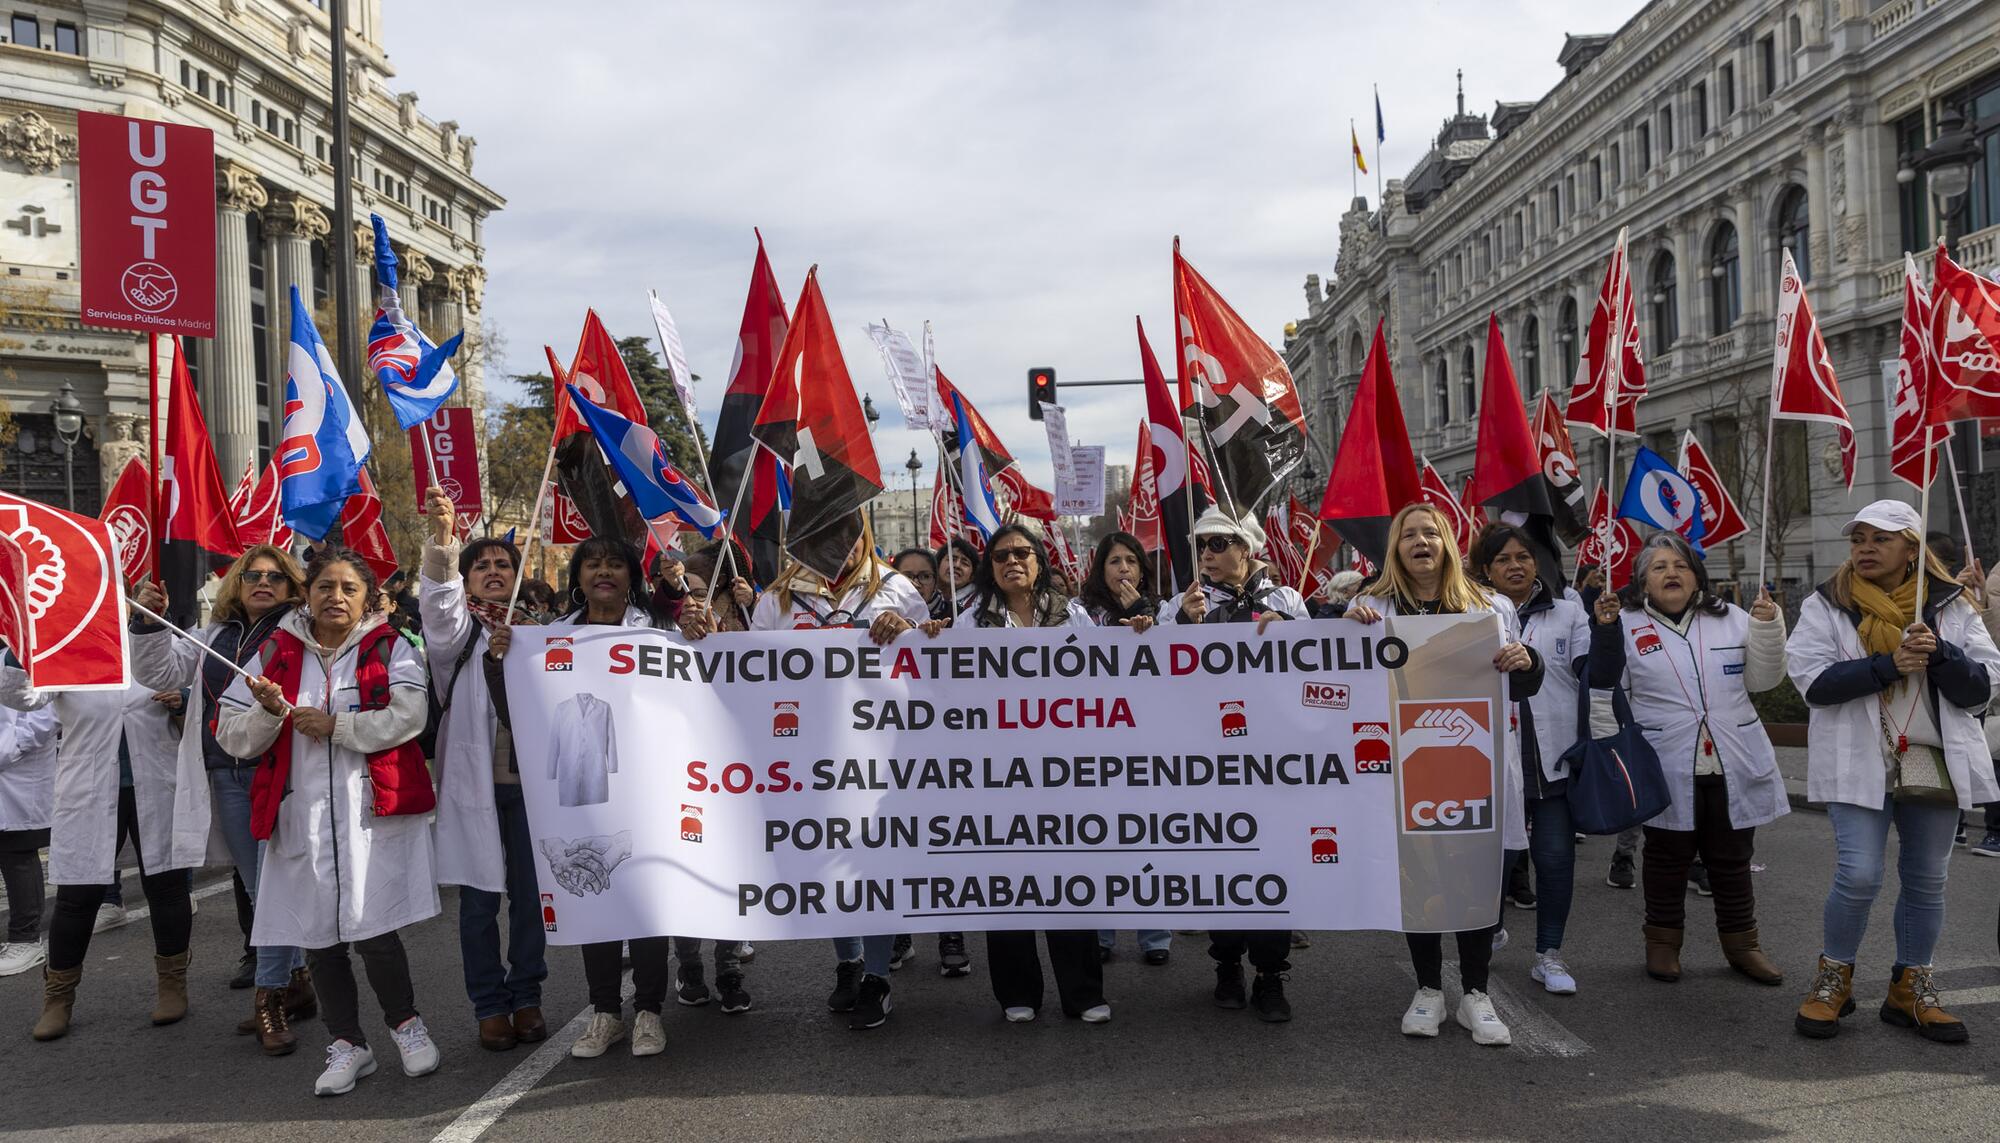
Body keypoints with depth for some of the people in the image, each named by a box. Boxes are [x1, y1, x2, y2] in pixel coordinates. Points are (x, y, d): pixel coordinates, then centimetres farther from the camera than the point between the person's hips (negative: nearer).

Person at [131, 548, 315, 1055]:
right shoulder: (214, 635, 19)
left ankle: (269, 997, 0)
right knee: (259, 891, 12)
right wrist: (149, 622, 1)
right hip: (228, 778, 6)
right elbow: (162, 672, 14)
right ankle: (294, 983, 25)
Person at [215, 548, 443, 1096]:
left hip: (373, 811, -3)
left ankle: (405, 1021, 20)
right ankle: (347, 1044, 25)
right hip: (302, 816, 3)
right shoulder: (275, 654, 10)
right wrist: (269, 711, -12)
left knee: (373, 929, -7)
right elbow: (232, 738, 7)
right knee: (318, 937, 8)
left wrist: (334, 726, -13)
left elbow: (408, 717, -12)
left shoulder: (389, 648, 3)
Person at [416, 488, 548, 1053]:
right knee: (479, 898, 4)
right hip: (473, 780, -1)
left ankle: (527, 998, 21)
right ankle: (490, 1006, 16)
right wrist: (441, 537, -36)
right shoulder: (458, 629, 4)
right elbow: (438, 603, -20)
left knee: (529, 894, 6)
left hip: (527, 780, 2)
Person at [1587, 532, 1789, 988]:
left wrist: (1768, 627, -2)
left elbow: (1762, 679, 6)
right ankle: (1663, 943, 24)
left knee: (1732, 860, 13)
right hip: (1666, 770, -2)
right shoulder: (1625, 624, -2)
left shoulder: (1731, 619, 6)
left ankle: (1741, 943, 28)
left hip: (1733, 767, 2)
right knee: (1667, 859, 10)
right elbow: (1604, 690, 1)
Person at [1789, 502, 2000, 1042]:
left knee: (1926, 880, 9)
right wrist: (1887, 664, -20)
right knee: (1858, 876, -11)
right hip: (1860, 763, -3)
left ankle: (1911, 987, 24)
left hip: (1937, 764, 3)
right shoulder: (1826, 605, 1)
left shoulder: (1953, 607, 7)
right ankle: (1833, 978, 10)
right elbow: (1814, 681, -11)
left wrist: (1939, 654, -17)